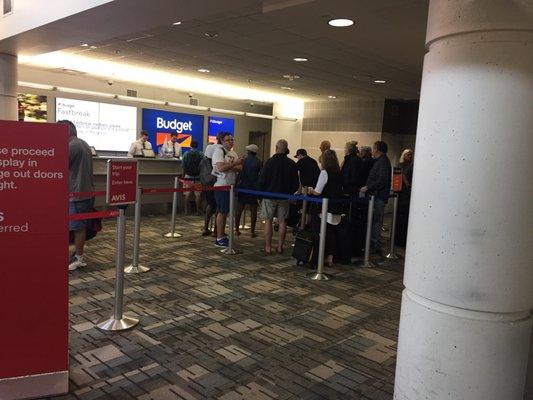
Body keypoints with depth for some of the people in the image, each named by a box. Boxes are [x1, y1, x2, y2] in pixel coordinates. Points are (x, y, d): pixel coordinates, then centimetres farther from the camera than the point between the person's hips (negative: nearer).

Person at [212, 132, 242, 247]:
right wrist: (235, 163, -18)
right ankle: (219, 239, 1)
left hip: (231, 186, 8)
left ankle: (222, 235, 23)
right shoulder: (219, 151, -10)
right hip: (221, 186, -8)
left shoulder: (233, 153, 15)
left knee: (225, 211, 14)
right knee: (222, 211, -5)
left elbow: (239, 168, 9)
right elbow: (221, 168, -23)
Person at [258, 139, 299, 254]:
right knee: (282, 221, 9)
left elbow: (262, 180, -9)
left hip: (270, 195, -2)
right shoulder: (292, 164, -2)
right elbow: (296, 184, 3)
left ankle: (268, 246, 5)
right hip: (284, 197, 3)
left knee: (268, 221, 5)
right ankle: (280, 246, 12)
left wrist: (262, 192, 7)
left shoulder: (270, 161, -11)